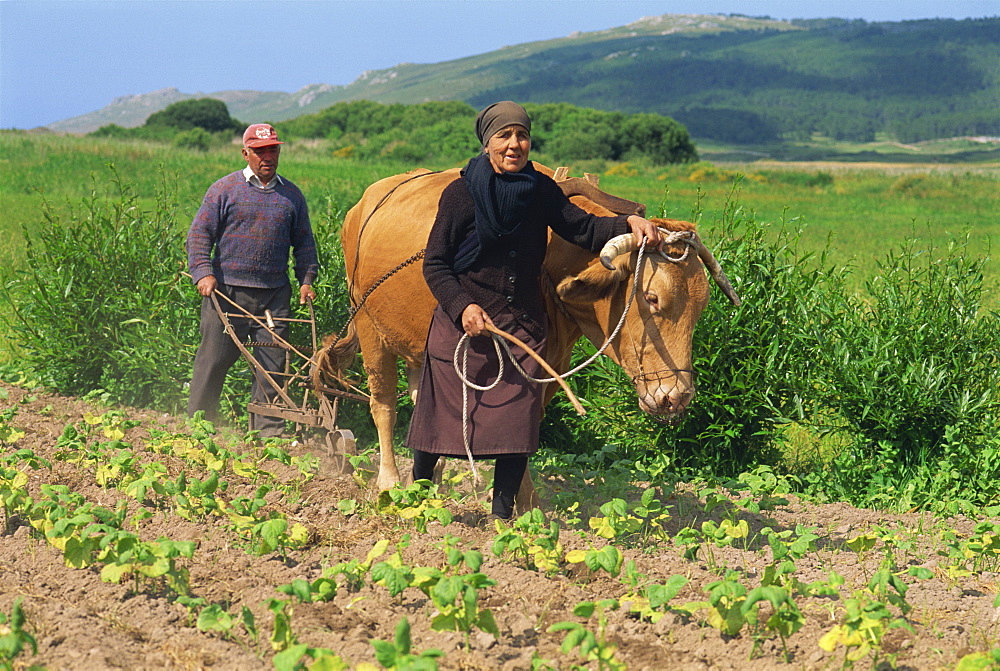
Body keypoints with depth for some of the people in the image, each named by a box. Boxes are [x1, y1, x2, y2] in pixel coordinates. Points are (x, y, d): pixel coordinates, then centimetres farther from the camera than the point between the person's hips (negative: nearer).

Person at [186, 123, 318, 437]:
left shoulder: (291, 195, 13)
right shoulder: (225, 189, 3)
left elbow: (304, 242, 20)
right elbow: (199, 234, 1)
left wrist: (306, 279, 9)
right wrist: (203, 272, -11)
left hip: (275, 295, 3)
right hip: (228, 291, -3)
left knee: (272, 366, 2)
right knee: (213, 360, 1)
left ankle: (268, 432, 8)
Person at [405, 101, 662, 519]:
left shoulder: (541, 191, 4)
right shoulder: (461, 194, -7)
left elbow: (583, 228, -4)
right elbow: (435, 264, -5)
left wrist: (628, 224, -22)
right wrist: (462, 306, -19)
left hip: (523, 323, 3)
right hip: (463, 322, -3)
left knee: (518, 417, 0)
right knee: (441, 414, 4)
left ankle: (503, 515, 13)